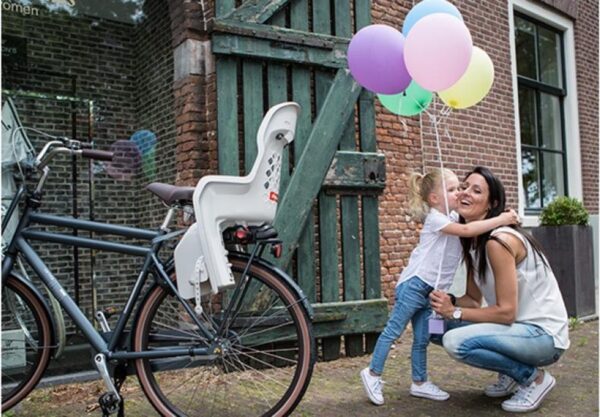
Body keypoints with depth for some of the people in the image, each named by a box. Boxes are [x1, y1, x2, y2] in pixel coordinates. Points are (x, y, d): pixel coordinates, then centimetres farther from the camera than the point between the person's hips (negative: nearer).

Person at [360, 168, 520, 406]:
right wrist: (501, 220, -24)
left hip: (430, 289, 8)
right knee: (393, 330, -2)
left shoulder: (454, 217, 13)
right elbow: (466, 230, -26)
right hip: (414, 285, -8)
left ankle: (419, 383, 20)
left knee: (422, 339, 12)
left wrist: (501, 220, -3)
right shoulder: (435, 218, -15)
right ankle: (373, 373, 8)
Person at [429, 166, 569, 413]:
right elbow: (474, 298, 6)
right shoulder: (471, 241, 4)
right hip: (519, 326, 8)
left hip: (545, 334, -8)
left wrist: (455, 312, -18)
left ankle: (534, 377, -4)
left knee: (456, 341, -27)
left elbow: (506, 312, -23)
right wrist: (447, 303, -13)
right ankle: (512, 373, 13)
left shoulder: (498, 241, -23)